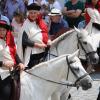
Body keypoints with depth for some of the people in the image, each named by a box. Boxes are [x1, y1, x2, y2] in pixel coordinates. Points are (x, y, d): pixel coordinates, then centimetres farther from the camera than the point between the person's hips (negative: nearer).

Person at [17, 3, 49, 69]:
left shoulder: (40, 23, 8)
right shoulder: (27, 25, -10)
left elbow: (45, 35, 18)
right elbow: (24, 41, -16)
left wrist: (47, 41, -3)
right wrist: (38, 45, -18)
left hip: (42, 53, 6)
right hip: (32, 54, -6)